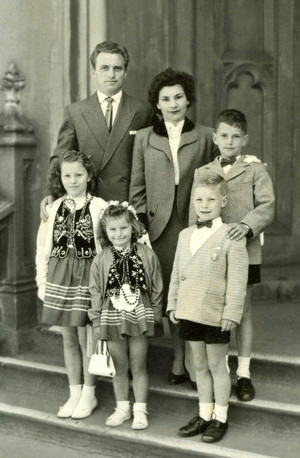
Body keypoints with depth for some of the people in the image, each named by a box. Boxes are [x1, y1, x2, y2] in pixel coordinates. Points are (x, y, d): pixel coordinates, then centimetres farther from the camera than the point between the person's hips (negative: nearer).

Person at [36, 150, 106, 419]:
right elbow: (43, 248, 8)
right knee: (69, 339, 13)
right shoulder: (54, 208, 5)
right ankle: (75, 393, 26)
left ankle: (89, 395, 20)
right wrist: (43, 282, 7)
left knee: (85, 338, 3)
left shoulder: (100, 208, -7)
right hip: (59, 278, 4)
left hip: (87, 278, -4)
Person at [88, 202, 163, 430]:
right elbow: (96, 292, 1)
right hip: (112, 321, 1)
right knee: (120, 368, 13)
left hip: (139, 319, -1)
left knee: (139, 367, 8)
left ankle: (140, 410, 19)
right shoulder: (101, 260, -4)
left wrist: (155, 315, 1)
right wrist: (97, 321, 0)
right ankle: (122, 408, 27)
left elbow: (156, 289, 1)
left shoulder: (147, 255, -5)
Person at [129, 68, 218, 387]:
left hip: (194, 226, -1)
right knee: (169, 294, 4)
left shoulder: (204, 137, 8)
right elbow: (137, 187, 10)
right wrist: (139, 223, 2)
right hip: (160, 227, 1)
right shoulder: (144, 138, 11)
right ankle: (180, 358, 18)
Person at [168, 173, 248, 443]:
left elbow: (237, 279, -13)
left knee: (217, 364, 7)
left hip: (216, 315, -5)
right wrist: (173, 305, 10)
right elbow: (176, 274, 13)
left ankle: (220, 418, 21)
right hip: (189, 313, 6)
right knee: (200, 365, 16)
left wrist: (231, 313, -16)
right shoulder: (185, 235, 8)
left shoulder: (231, 236, -11)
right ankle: (204, 414, 29)